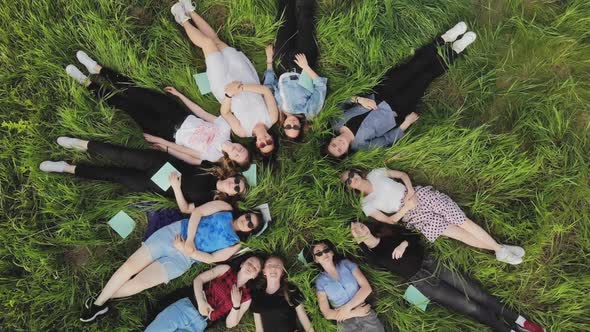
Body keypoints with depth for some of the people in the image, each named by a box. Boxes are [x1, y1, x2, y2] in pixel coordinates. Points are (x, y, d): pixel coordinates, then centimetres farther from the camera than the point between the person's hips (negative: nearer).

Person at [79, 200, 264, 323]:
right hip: (174, 233, 1)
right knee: (130, 266, -7)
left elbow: (211, 258, -3)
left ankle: (101, 301, 14)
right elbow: (197, 212, -6)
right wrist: (190, 240, -16)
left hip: (183, 259, 0)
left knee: (139, 283, -10)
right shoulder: (225, 208, 2)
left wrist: (185, 250, -13)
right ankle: (98, 302, 13)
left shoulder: (234, 244, 2)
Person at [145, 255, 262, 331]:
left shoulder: (246, 299, 4)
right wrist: (201, 302, -14)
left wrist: (236, 305, -12)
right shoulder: (226, 269, 3)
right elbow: (198, 279, 0)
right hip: (185, 307, 0)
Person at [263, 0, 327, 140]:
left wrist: (269, 60, -10)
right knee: (305, 22, -1)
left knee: (285, 24, 5)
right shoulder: (309, 112, -27)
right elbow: (321, 86, -21)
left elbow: (269, 85, -13)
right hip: (303, 69, -1)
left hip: (286, 67, 1)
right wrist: (306, 67, -28)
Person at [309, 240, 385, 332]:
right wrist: (354, 312, -12)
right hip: (346, 324, 0)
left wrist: (347, 308, -13)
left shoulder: (346, 264, 0)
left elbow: (366, 288, -5)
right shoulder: (320, 281, -2)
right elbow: (327, 313, -4)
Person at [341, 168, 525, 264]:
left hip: (420, 195, 3)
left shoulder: (375, 173, 8)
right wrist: (406, 207, -14)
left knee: (463, 221, -7)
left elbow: (403, 174, 13)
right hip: (412, 214, -3)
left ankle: (501, 248, 5)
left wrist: (410, 192, -4)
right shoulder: (366, 205, 0)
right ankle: (499, 250, 1)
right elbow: (389, 220, -3)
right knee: (457, 232, -11)